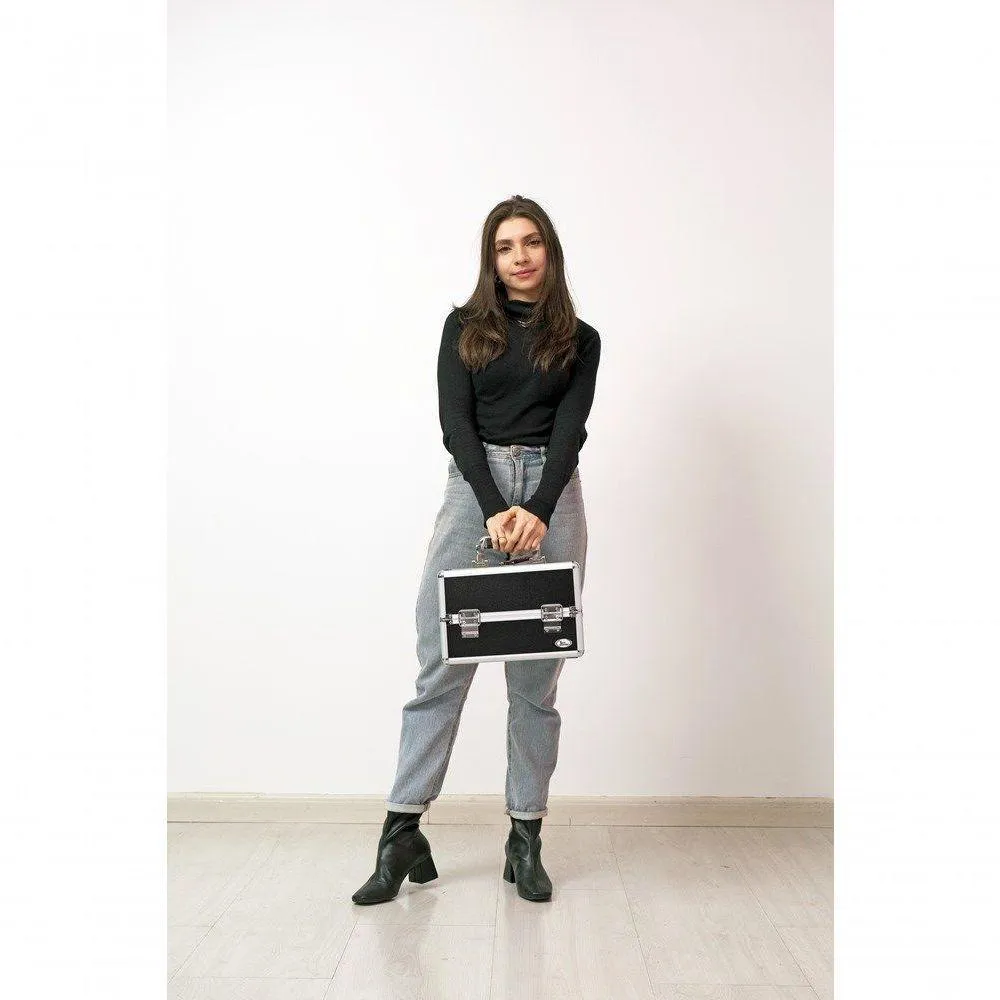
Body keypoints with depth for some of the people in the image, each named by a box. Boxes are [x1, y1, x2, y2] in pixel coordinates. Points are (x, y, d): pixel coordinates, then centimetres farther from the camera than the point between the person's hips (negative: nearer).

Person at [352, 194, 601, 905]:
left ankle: (526, 838, 14)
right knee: (442, 665, -2)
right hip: (474, 489, 0)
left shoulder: (580, 340, 13)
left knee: (537, 676, 4)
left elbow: (570, 429, 0)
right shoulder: (465, 327, 11)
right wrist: (496, 509, -15)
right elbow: (456, 422, -1)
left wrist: (537, 512, -17)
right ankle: (404, 833, 7)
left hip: (553, 497, 1)